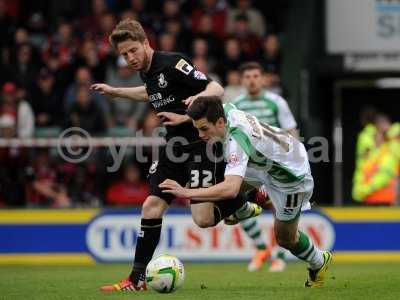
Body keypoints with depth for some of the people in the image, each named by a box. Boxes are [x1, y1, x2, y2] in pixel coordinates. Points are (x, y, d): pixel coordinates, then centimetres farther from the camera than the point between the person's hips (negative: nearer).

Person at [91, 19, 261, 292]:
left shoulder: (172, 64, -18)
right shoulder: (147, 72, 8)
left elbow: (217, 88, -21)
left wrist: (200, 97, -40)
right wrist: (116, 92, 35)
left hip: (202, 143, -8)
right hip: (175, 145, 8)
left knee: (203, 219, -14)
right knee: (152, 207, 0)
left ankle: (241, 204, 17)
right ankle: (137, 279, 6)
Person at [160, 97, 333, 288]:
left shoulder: (236, 140, -43)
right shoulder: (227, 110, -20)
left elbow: (231, 189, -54)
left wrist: (187, 193, -56)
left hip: (292, 178, -8)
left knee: (285, 238, 10)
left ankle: (319, 263, 41)